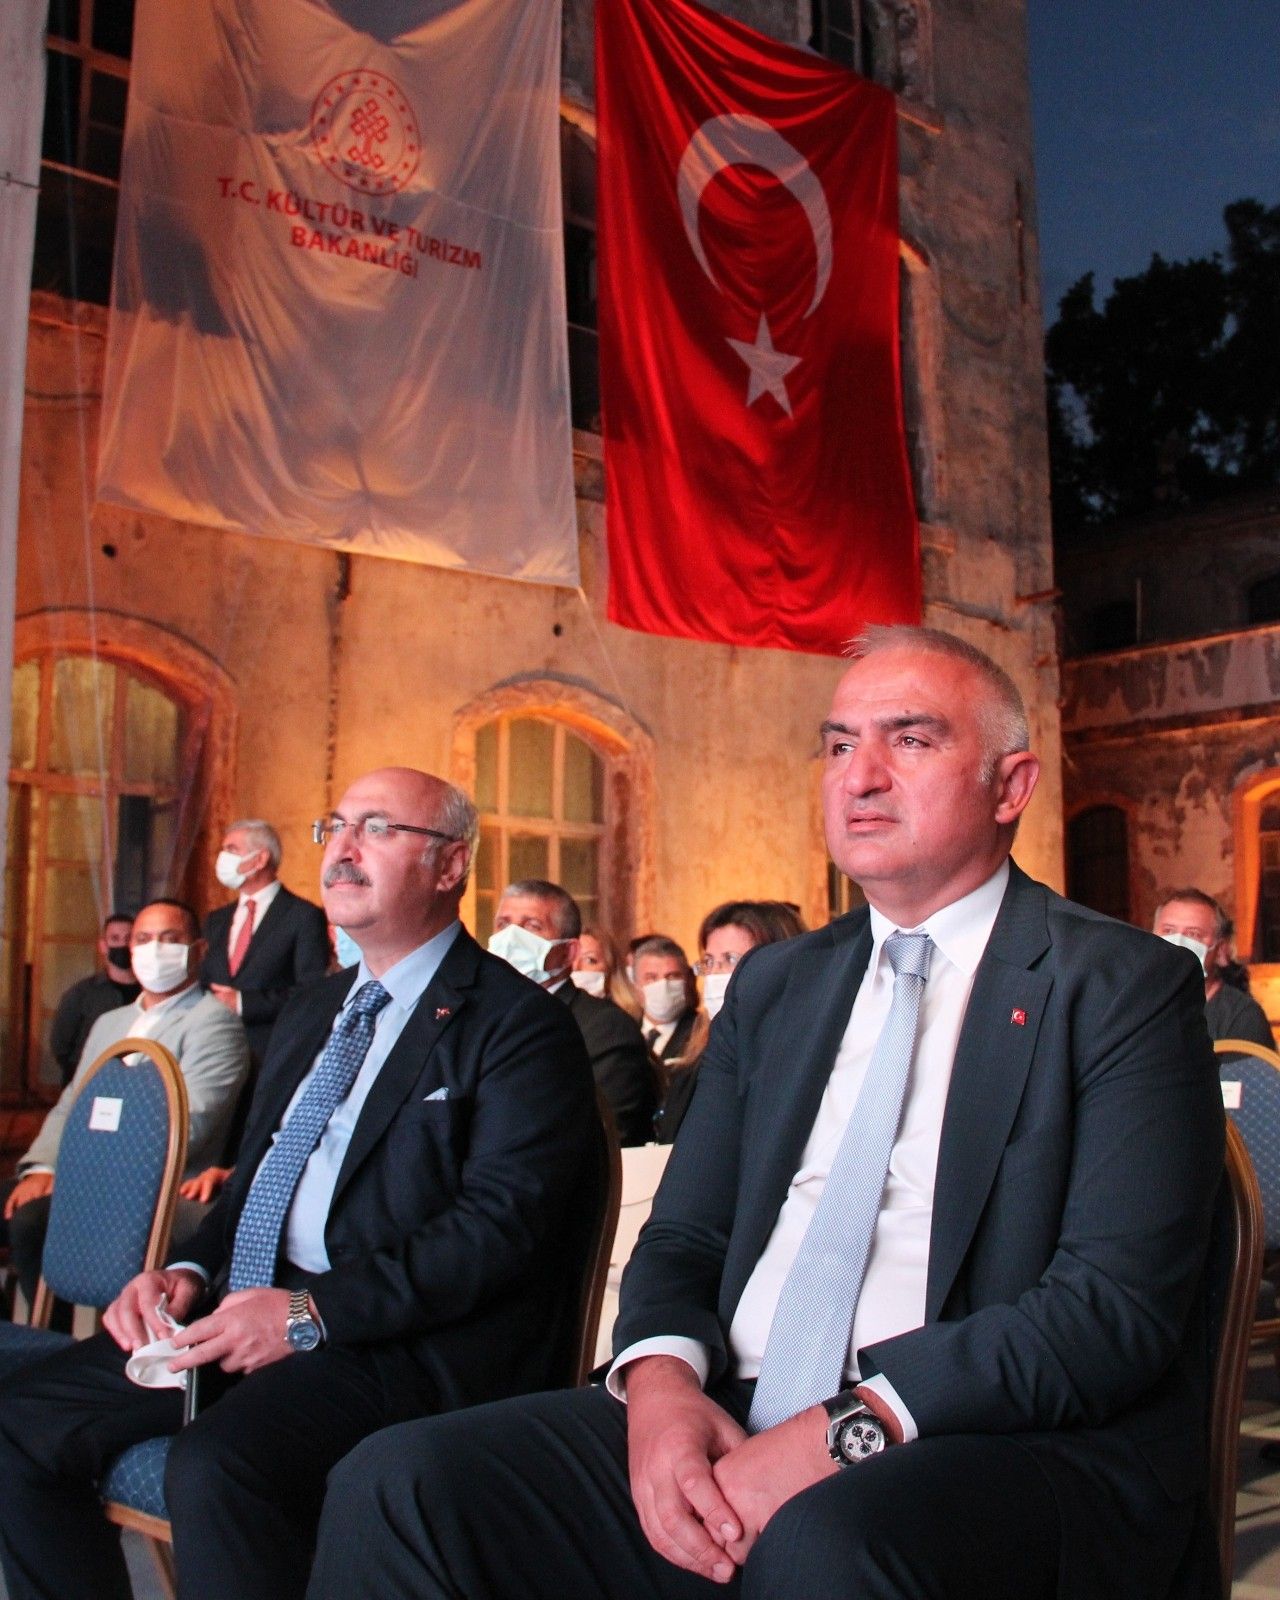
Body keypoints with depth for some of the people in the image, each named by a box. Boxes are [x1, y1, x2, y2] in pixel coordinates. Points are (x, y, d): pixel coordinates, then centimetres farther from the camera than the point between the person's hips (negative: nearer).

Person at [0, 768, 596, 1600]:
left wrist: (315, 1311, -21)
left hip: (412, 1338, -8)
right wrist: (192, 1270, 2)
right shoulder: (312, 1009, 21)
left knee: (216, 1465, -32)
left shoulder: (518, 1023, -7)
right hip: (255, 1307, 8)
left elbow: (501, 1223, -16)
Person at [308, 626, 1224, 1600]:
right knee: (400, 1485, -15)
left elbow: (1118, 1302, -11)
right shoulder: (772, 987, 17)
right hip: (729, 1430, 5)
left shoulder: (1128, 987, -1)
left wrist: (856, 1423, -19)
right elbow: (685, 1235, 14)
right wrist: (661, 1374, -8)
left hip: (1004, 1445, -5)